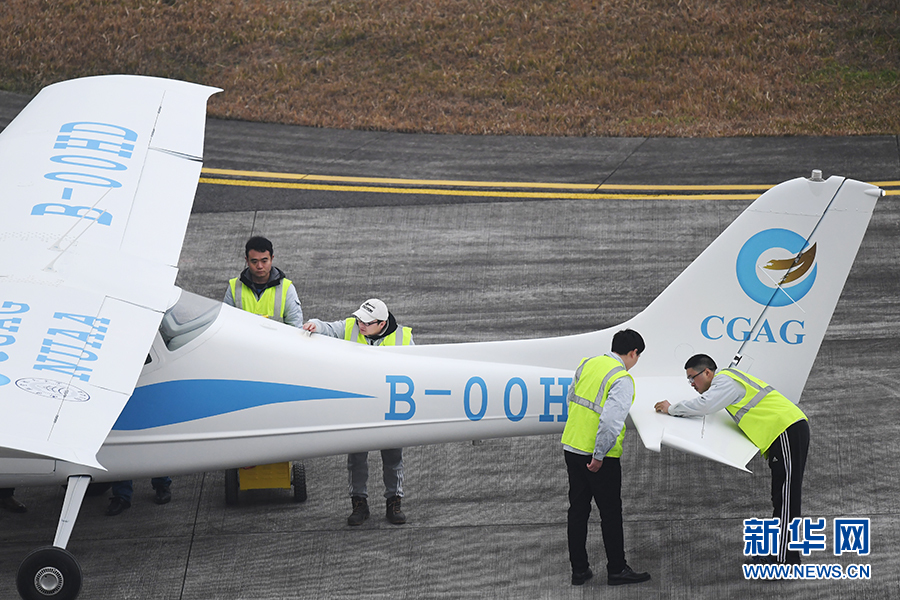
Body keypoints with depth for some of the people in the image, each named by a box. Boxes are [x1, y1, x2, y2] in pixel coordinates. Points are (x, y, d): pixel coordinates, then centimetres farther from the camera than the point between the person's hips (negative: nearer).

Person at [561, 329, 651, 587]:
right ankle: (616, 570, 14)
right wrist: (599, 456, -19)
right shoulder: (622, 380, -17)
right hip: (599, 456, -7)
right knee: (611, 513, 6)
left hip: (571, 447, 7)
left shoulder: (588, 364, 5)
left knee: (577, 510, 13)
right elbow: (611, 420, -26)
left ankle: (579, 570, 18)